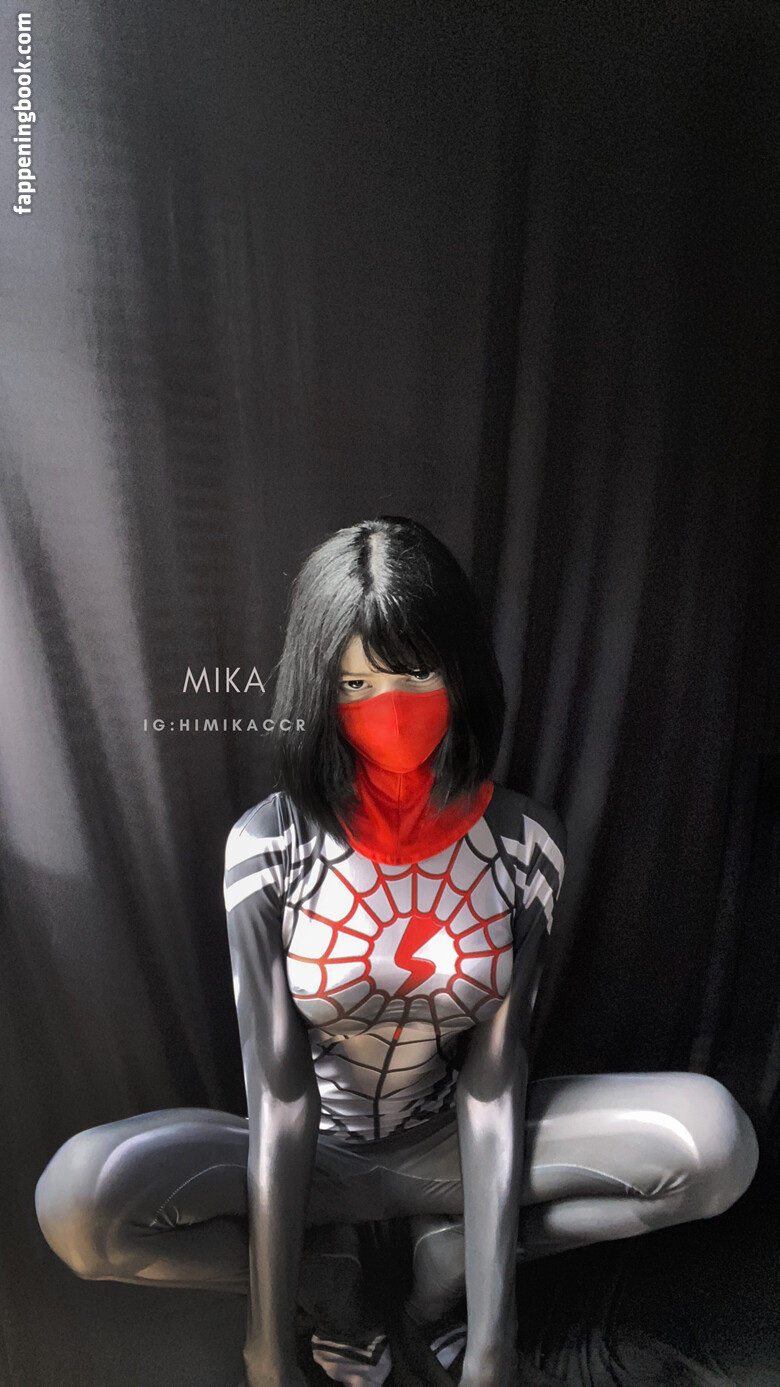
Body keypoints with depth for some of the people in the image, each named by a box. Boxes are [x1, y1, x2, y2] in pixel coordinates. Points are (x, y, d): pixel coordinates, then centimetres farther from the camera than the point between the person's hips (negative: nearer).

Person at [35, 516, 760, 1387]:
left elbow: (492, 1081, -15)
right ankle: (334, 1282, -4)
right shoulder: (269, 846, -20)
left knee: (714, 1140, -19)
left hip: (443, 1140, 2)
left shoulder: (525, 841, -16)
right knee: (77, 1201, -28)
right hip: (312, 1151, -1)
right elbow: (281, 1096, -20)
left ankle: (447, 1253, -4)